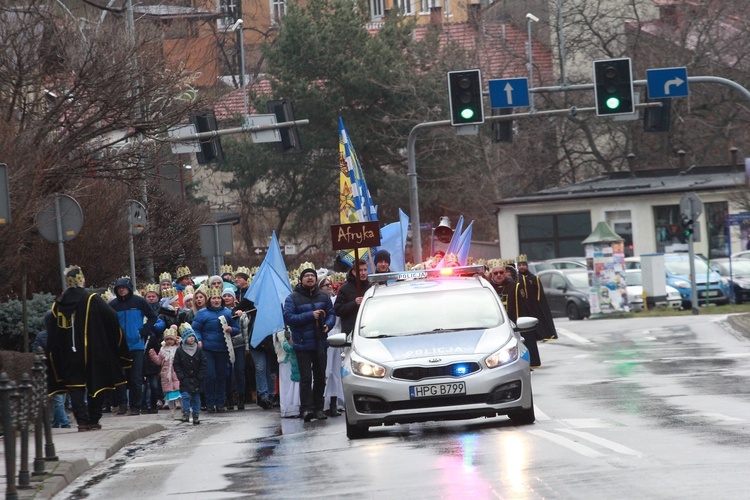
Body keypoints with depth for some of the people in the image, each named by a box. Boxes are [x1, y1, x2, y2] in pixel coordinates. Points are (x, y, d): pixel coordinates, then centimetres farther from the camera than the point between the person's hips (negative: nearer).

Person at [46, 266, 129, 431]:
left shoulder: (58, 304, 2)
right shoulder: (92, 300, -6)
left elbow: (51, 332, 3)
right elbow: (112, 318, -7)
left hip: (69, 355, 1)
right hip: (93, 353, -1)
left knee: (75, 386, 2)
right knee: (95, 384, 10)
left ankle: (82, 420, -10)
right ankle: (94, 420, 11)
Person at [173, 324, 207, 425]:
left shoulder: (199, 350, 1)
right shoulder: (180, 351, -1)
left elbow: (204, 364, 2)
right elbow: (176, 364, 1)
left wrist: (200, 377, -6)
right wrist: (181, 376, -8)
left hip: (196, 380, 2)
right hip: (185, 380, -2)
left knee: (196, 398, 7)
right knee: (186, 396, -12)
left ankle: (196, 416, 13)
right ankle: (186, 414, -10)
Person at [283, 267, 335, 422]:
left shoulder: (324, 297, 10)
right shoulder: (293, 298, -3)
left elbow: (331, 314, 13)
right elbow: (288, 317, -13)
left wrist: (328, 324, -10)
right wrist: (310, 316, -18)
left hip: (320, 344, 5)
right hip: (303, 344, -4)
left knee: (320, 377, 9)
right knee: (306, 377, -11)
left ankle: (318, 408, 17)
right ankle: (307, 408, -13)